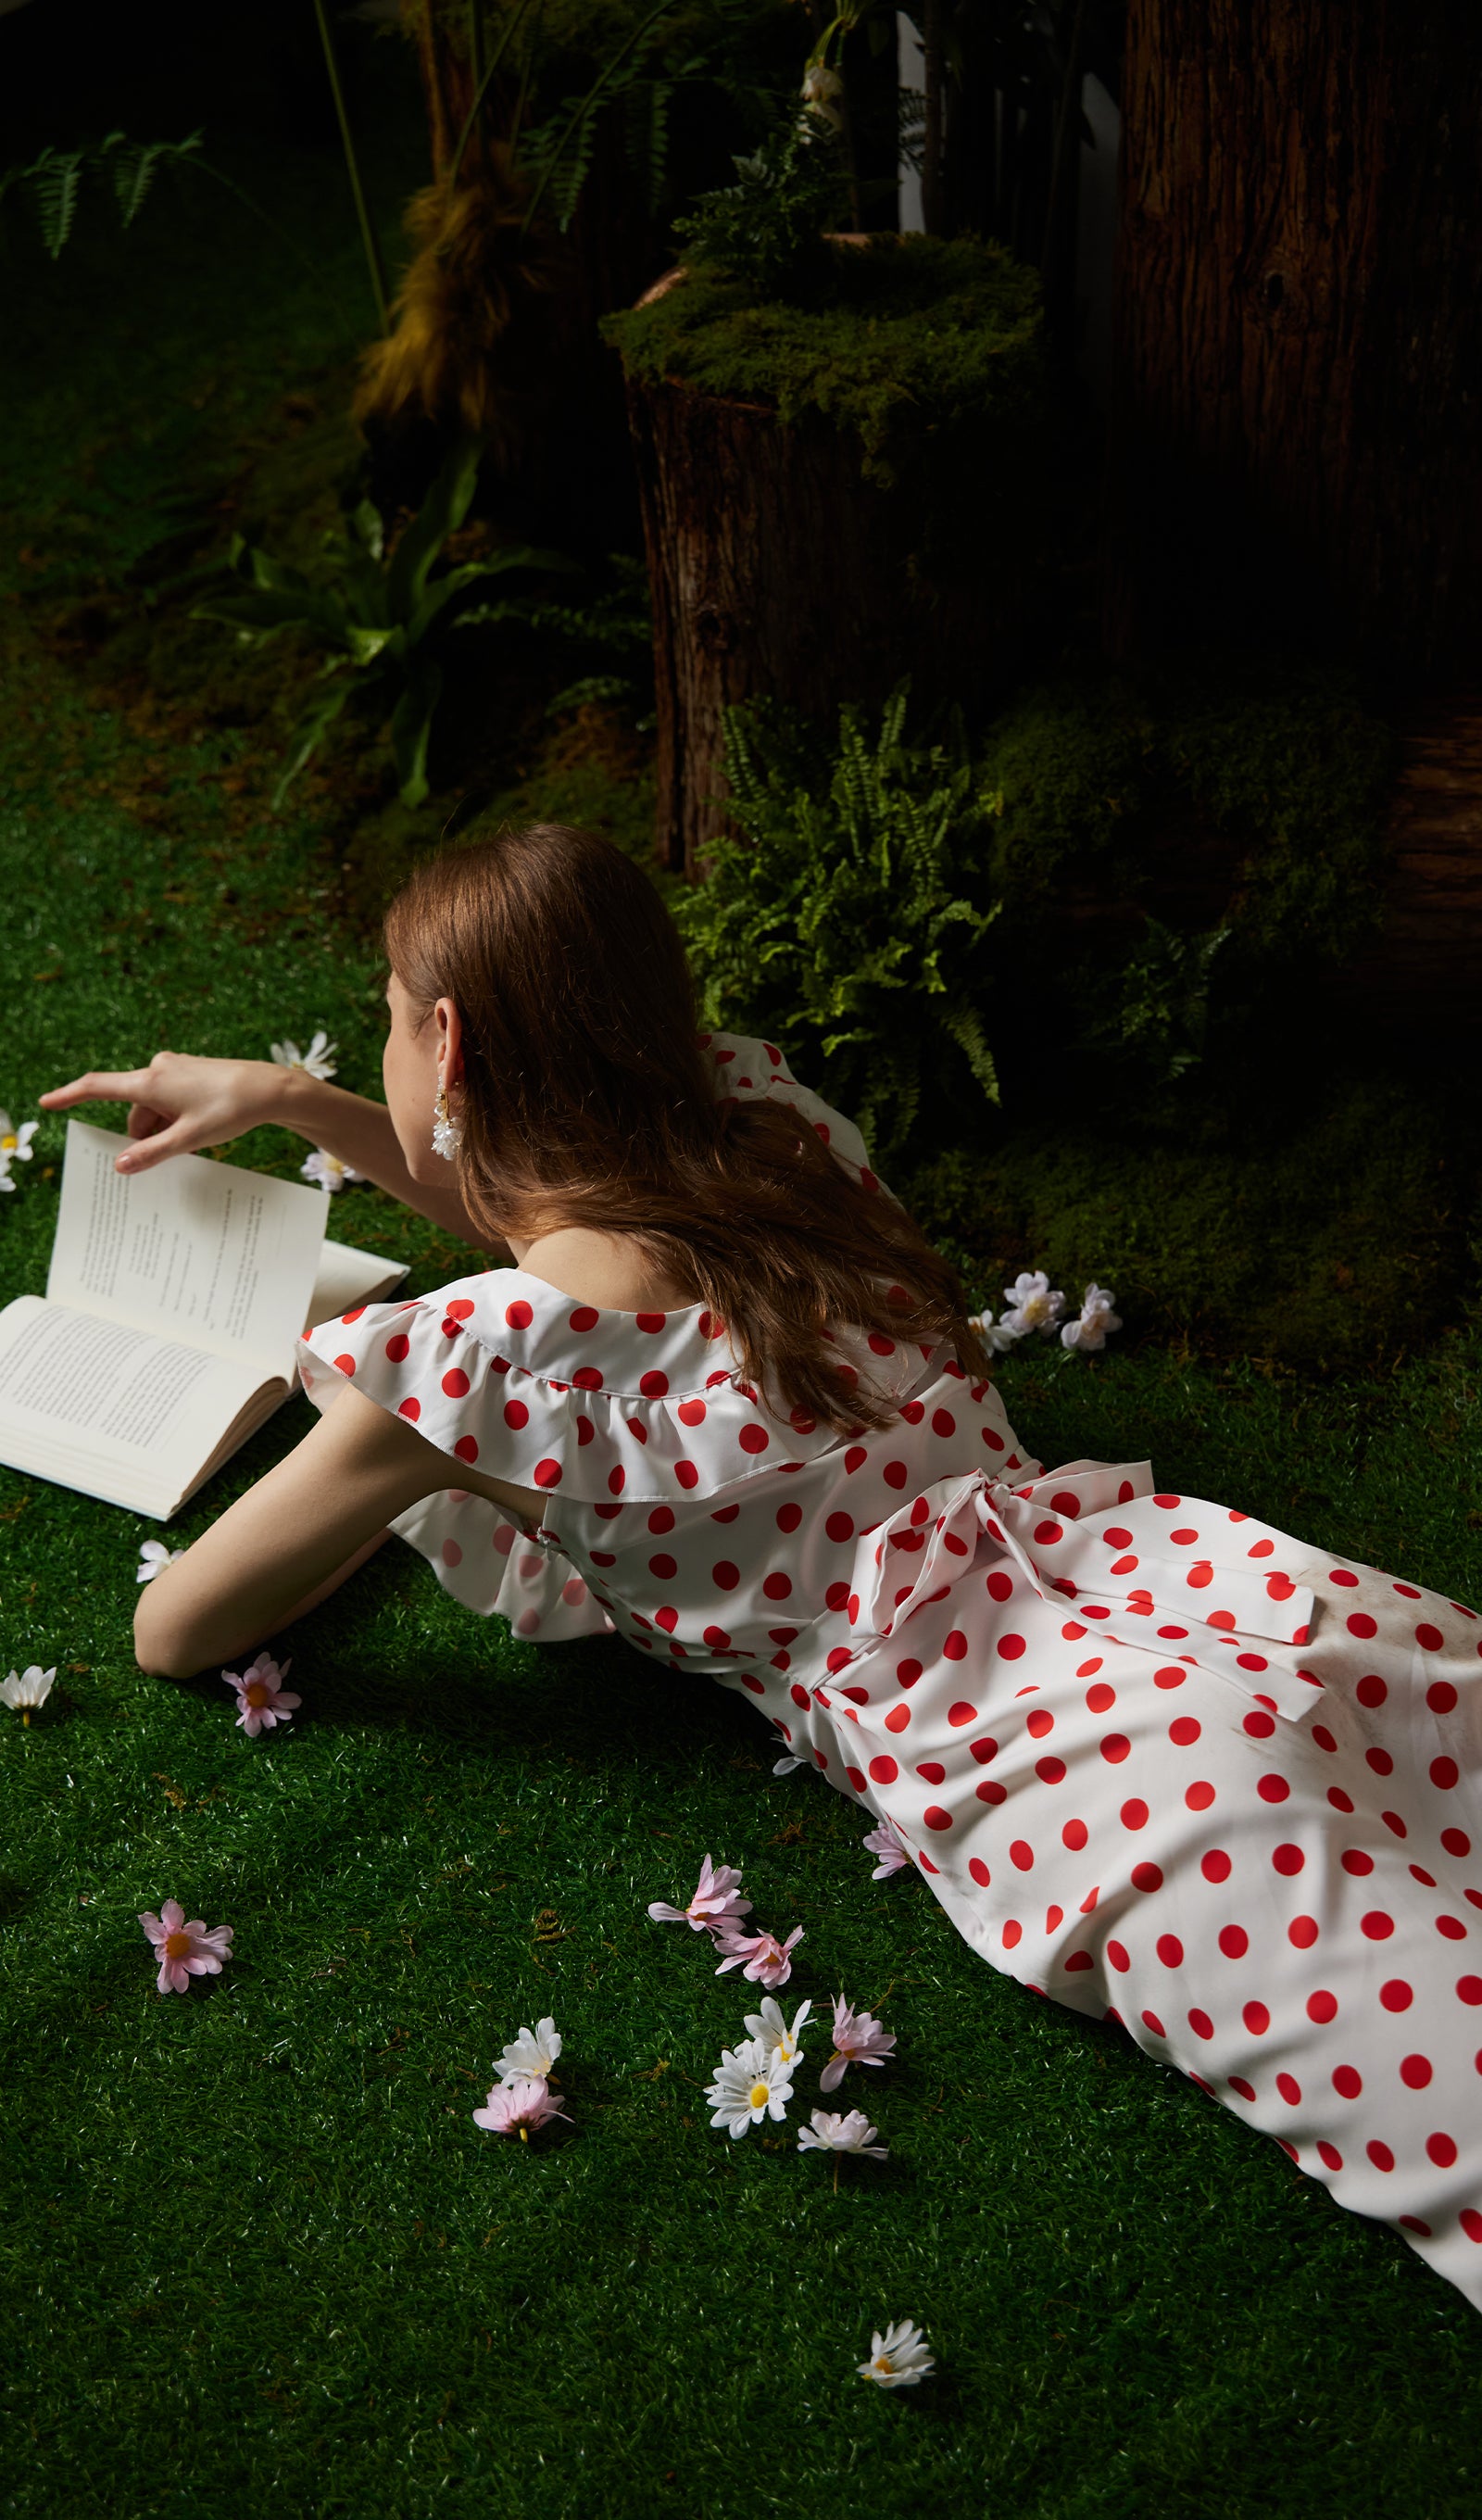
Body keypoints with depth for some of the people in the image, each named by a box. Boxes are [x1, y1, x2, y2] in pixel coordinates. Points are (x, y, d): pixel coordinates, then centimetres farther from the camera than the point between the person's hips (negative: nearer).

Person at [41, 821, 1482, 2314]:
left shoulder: (476, 1353, -7)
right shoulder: (757, 1128, 12)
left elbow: (172, 1633, 8)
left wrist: (365, 1490, 25)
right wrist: (284, 1101, 38)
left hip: (1027, 1755, -7)